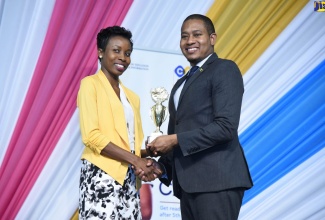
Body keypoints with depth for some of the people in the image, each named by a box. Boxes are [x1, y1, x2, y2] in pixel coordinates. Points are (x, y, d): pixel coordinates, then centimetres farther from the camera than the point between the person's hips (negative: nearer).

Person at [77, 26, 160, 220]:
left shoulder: (132, 96, 20)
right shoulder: (91, 84, 1)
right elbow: (91, 135, -10)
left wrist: (146, 160, -5)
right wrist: (135, 160, -13)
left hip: (129, 179, 6)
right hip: (101, 175, -6)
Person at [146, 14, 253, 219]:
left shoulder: (224, 69, -3)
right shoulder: (182, 83, 23)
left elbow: (226, 126, -15)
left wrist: (175, 140, -13)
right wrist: (162, 166, 6)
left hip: (216, 180, -8)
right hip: (188, 183, 8)